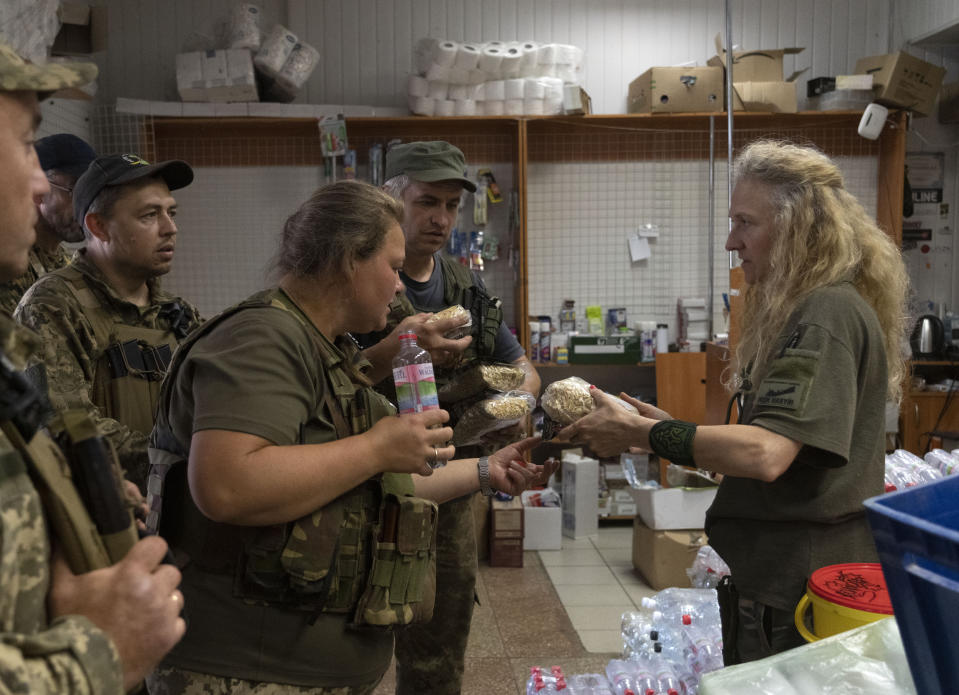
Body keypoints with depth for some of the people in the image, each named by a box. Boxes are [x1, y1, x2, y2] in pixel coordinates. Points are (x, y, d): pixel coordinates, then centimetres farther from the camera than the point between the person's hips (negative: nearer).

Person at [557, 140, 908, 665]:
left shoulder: (828, 314, -19)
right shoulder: (806, 311, 13)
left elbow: (766, 453, -29)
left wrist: (637, 433, -19)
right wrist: (666, 426, 5)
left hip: (802, 589, -9)